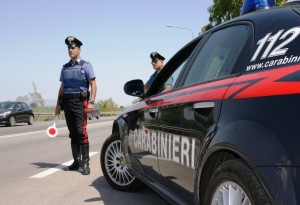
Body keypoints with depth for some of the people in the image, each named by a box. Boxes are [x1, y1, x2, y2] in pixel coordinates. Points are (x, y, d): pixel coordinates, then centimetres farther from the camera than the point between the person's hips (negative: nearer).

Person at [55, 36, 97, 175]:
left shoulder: (85, 65, 2)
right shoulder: (65, 67, 17)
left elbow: (93, 85, -4)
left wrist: (91, 102, -14)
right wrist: (58, 104, 14)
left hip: (80, 101, -5)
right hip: (67, 101, 5)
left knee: (81, 132, -13)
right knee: (72, 133, 7)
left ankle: (85, 162, -10)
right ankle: (77, 161, 13)